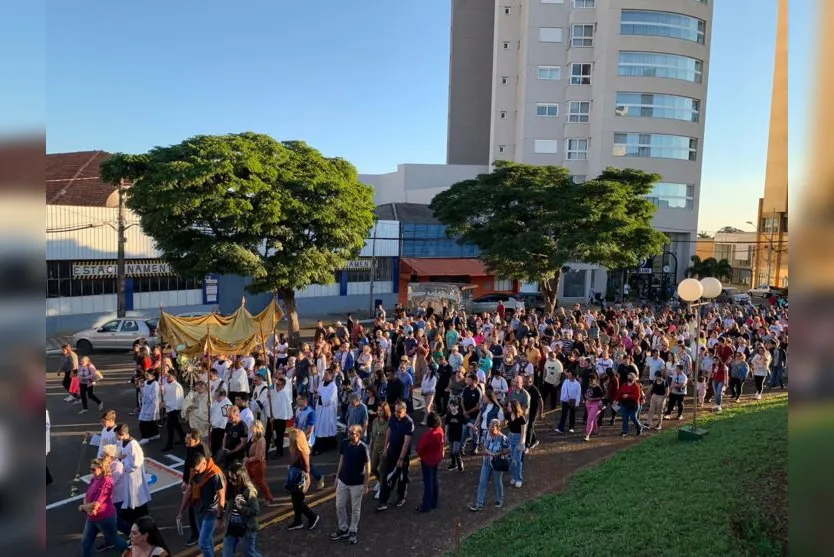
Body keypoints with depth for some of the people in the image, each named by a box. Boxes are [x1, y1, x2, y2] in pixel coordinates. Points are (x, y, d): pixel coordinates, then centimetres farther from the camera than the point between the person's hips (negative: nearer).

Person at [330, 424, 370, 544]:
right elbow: (341, 460, 7)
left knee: (355, 509, 11)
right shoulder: (344, 443, -7)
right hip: (343, 481, 5)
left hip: (357, 483, -5)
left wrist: (366, 485, -11)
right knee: (339, 506, 14)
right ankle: (343, 529, 33)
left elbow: (367, 468, -13)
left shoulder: (363, 448, -21)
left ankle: (353, 532, 29)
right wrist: (337, 476, 10)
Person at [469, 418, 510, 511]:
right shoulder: (488, 435, -5)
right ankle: (479, 504, 15)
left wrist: (496, 454, -22)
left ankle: (500, 500, 41)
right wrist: (485, 450, -9)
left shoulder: (503, 438, -23)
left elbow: (508, 450, -15)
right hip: (486, 462, 5)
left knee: (498, 482, 16)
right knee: (482, 482, 6)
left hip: (497, 463, -5)